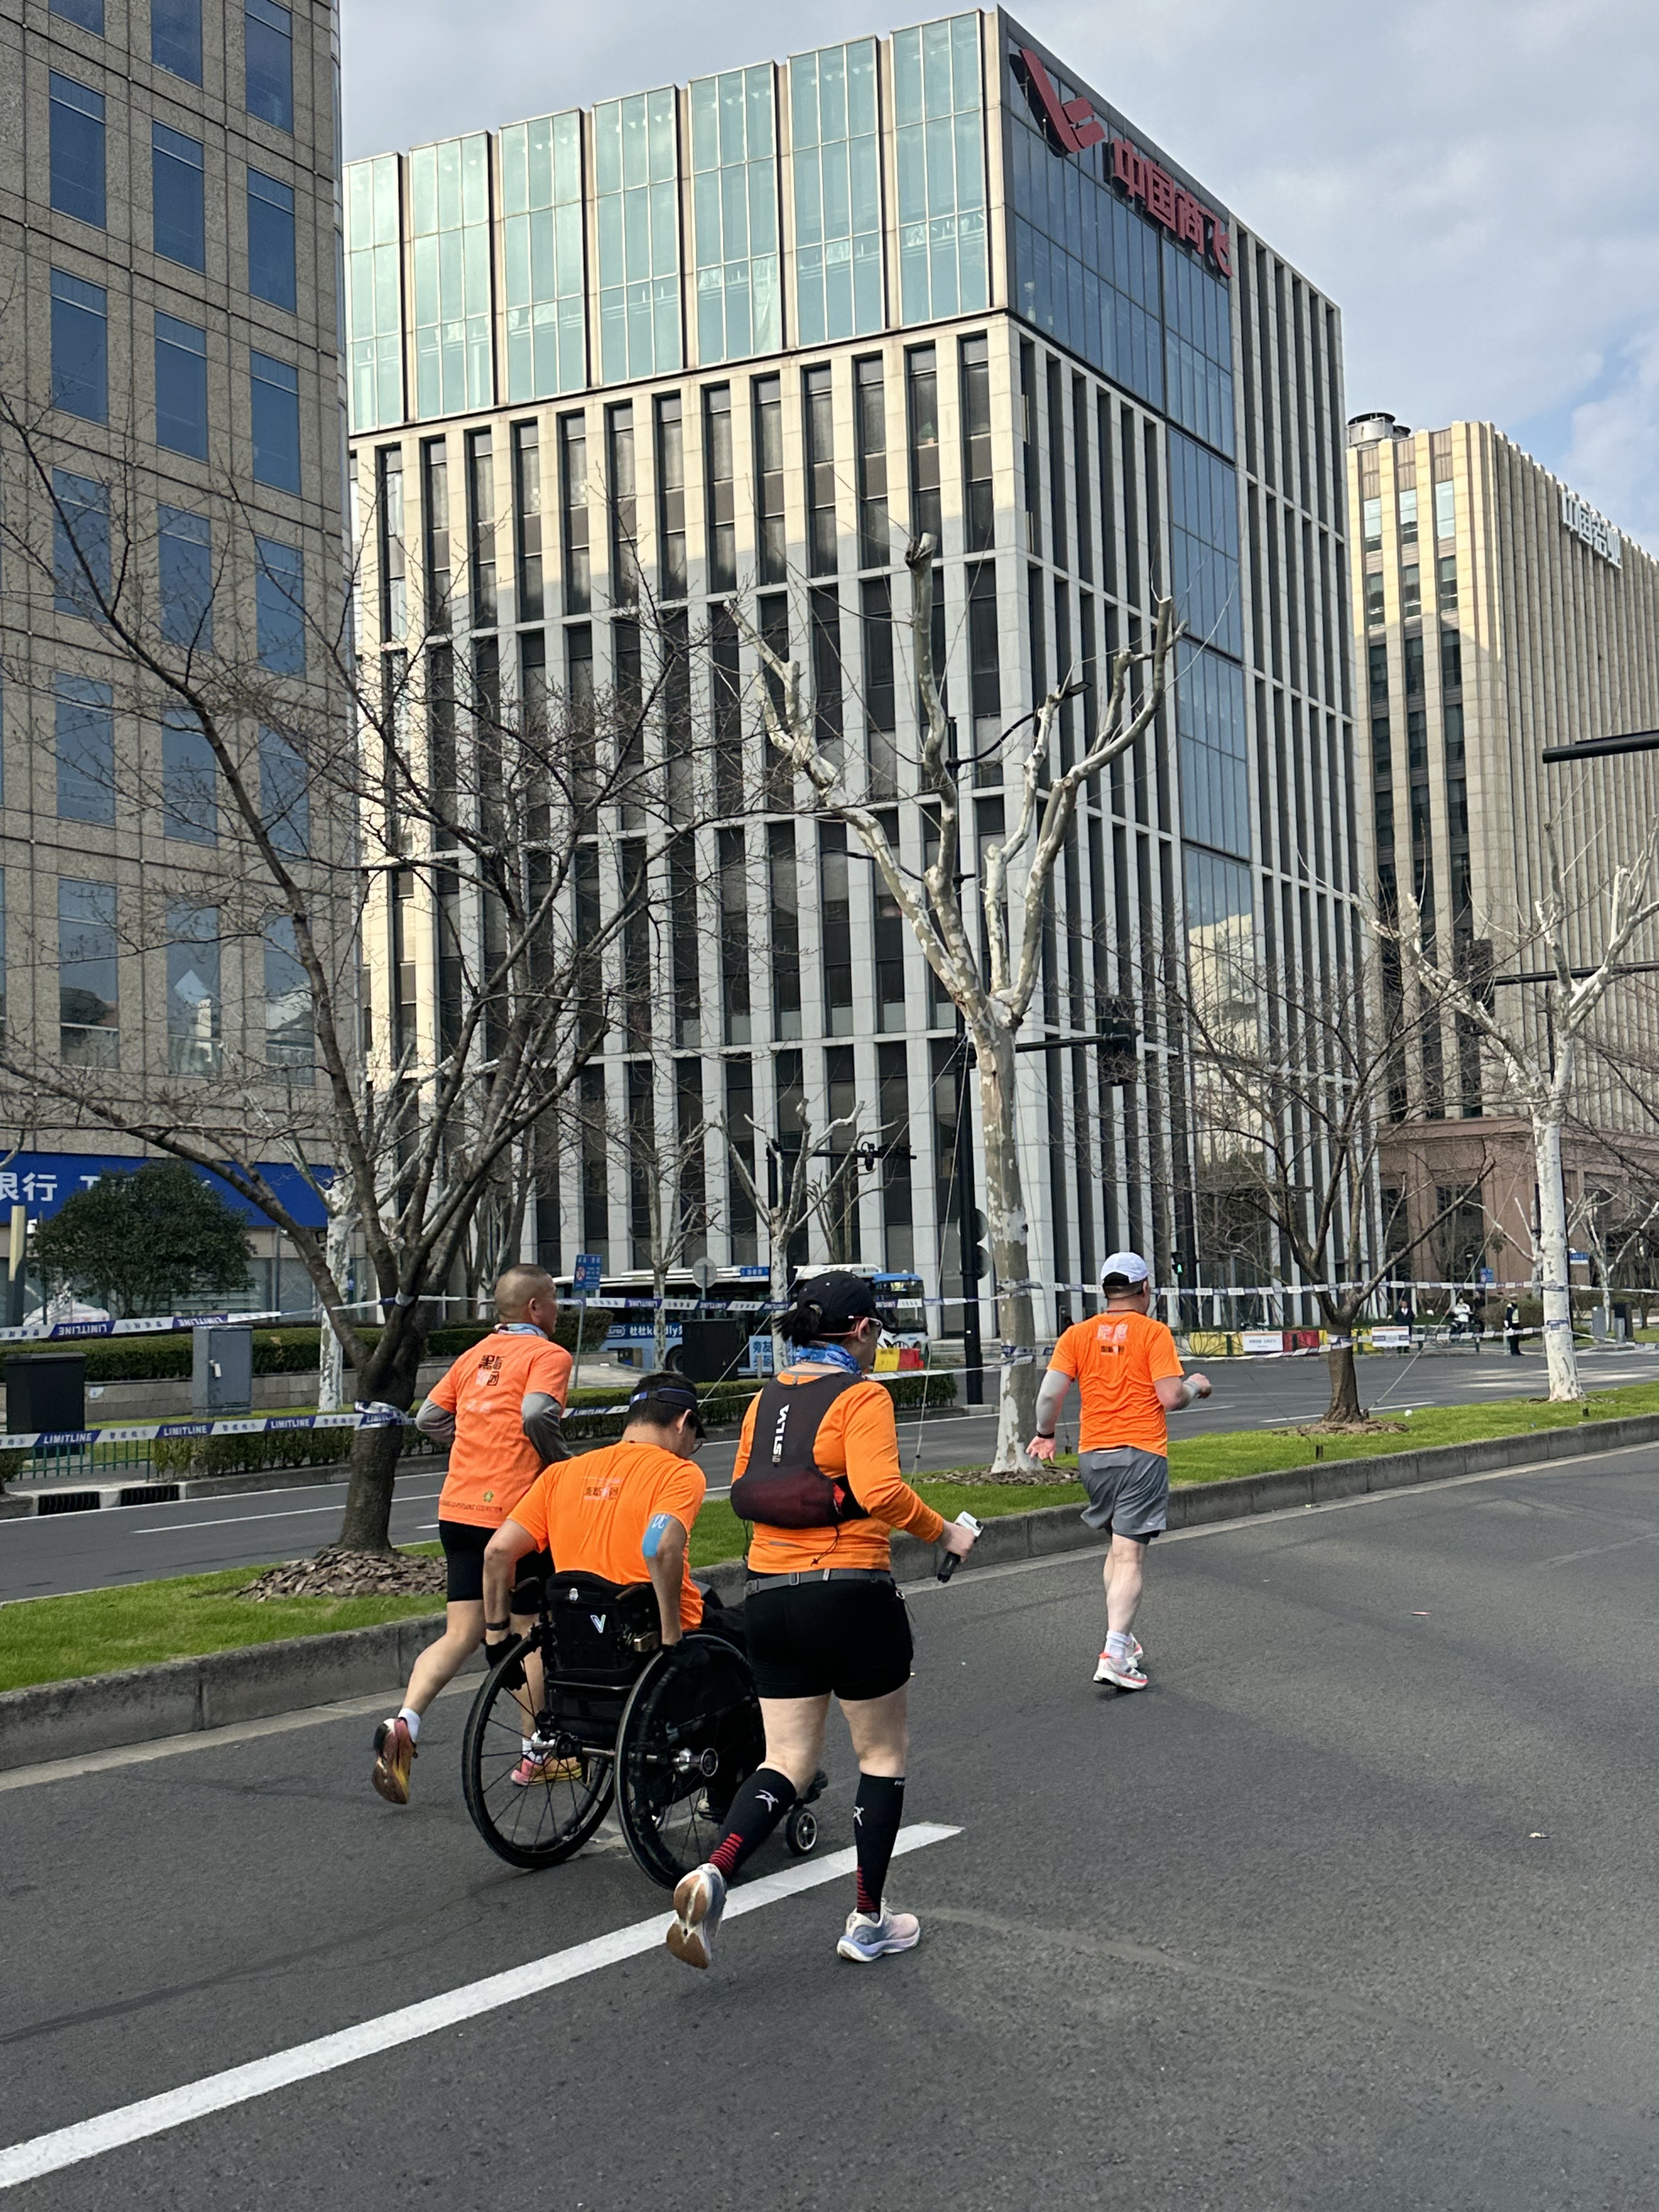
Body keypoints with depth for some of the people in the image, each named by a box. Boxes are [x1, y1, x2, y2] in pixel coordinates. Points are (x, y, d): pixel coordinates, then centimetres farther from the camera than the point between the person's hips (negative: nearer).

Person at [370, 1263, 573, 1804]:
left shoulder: (474, 1355, 16)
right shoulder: (548, 1355, -6)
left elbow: (428, 1419, 14)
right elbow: (537, 1414, -23)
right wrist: (562, 1463, -8)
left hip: (459, 1510, 6)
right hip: (514, 1511, -6)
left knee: (462, 1633, 6)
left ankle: (403, 1724, -16)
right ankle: (536, 1754, 19)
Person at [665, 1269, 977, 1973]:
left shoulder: (766, 1401, 10)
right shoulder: (862, 1396, -10)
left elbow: (743, 1492, 15)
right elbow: (880, 1490, -23)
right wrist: (944, 1533, -10)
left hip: (769, 1597, 6)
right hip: (850, 1592, -6)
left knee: (787, 1761, 10)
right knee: (884, 1755, 12)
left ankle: (713, 1873, -15)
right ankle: (869, 1922, 17)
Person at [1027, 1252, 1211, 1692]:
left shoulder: (1078, 1335, 4)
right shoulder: (1154, 1333, -6)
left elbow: (1050, 1394, -2)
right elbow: (1171, 1397, -13)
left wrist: (1045, 1434, 15)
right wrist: (1196, 1386, 9)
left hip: (1093, 1454, 5)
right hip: (1141, 1454, -4)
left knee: (1117, 1548, 21)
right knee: (1130, 1556, -6)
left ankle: (1123, 1640, 23)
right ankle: (1115, 1654, -15)